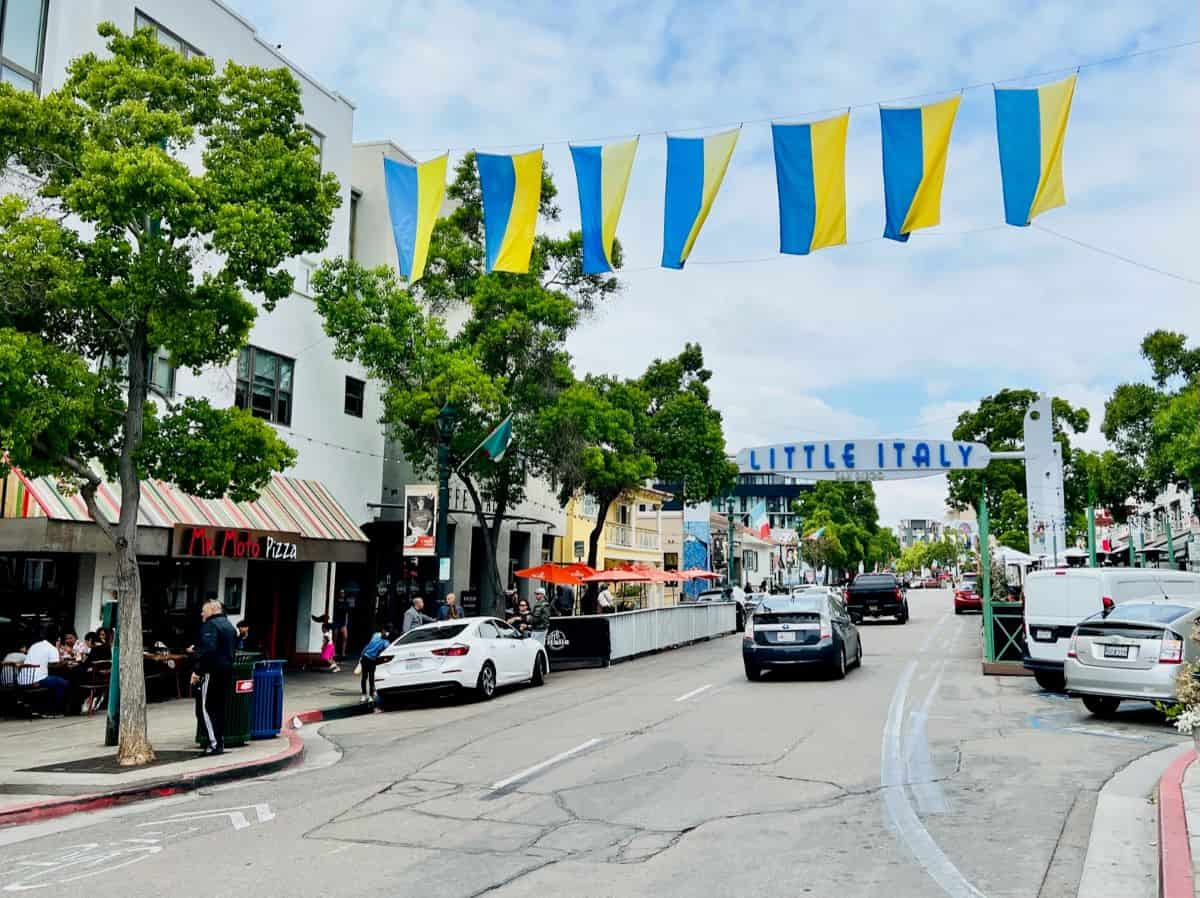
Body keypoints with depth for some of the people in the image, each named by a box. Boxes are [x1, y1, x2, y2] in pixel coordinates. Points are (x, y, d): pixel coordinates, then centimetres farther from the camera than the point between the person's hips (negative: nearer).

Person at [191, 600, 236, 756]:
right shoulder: (229, 625, 18)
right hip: (227, 670, 9)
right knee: (219, 707, 15)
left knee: (205, 708, -5)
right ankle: (220, 741, 17)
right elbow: (233, 647, 26)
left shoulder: (210, 626, -13)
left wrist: (197, 671, -23)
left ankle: (214, 743, -11)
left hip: (212, 671, -9)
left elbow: (208, 650, -25)